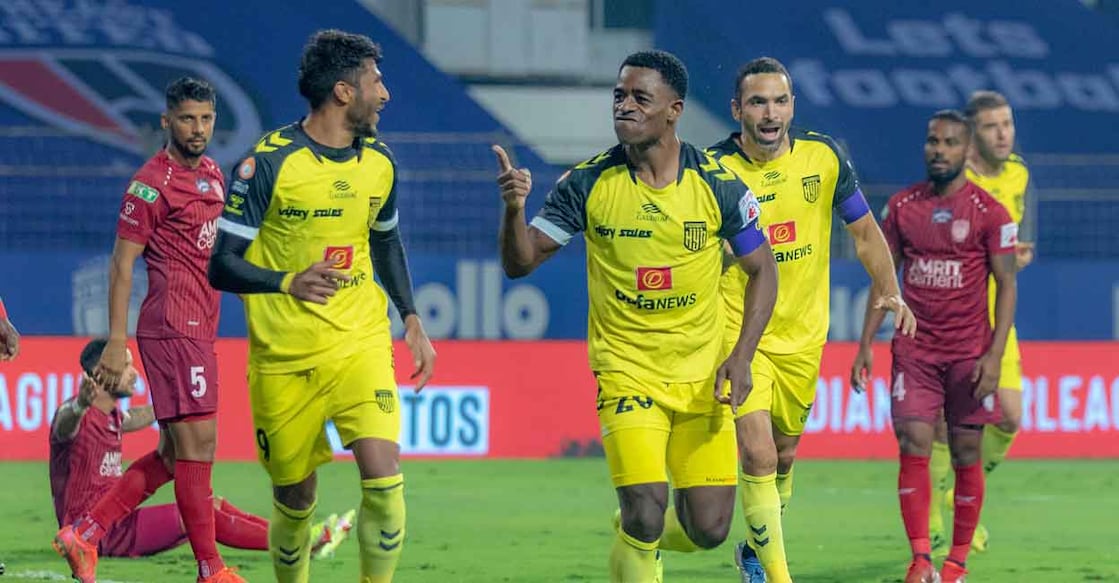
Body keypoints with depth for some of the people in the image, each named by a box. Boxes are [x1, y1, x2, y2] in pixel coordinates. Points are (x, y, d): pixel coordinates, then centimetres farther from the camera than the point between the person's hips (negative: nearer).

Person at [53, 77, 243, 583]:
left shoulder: (211, 174, 16)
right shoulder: (152, 184, -10)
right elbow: (121, 264, -11)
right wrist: (116, 343, -15)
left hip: (199, 331, 9)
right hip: (174, 329, -9)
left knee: (174, 454, 11)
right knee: (197, 445, -8)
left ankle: (84, 534, 16)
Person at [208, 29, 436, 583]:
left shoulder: (378, 161, 4)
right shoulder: (268, 162, -13)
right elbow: (222, 266, -13)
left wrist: (412, 320, 14)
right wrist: (288, 282, -30)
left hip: (361, 344, 3)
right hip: (284, 357, -3)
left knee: (383, 474, -16)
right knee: (294, 498, 6)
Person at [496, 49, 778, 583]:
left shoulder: (718, 185, -5)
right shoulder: (587, 184, -6)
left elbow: (762, 270, 6)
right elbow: (519, 263, -3)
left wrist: (741, 356, -6)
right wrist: (514, 209, -24)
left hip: (702, 377, 2)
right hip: (626, 373, -2)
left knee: (708, 530, 2)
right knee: (646, 514, -19)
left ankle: (633, 534, 35)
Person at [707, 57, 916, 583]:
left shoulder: (824, 157, -4)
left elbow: (864, 230, 8)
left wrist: (889, 291, -5)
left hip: (802, 336, 4)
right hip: (738, 335, -4)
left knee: (783, 453, 17)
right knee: (757, 456, -16)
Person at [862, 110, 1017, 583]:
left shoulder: (989, 213, -5)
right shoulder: (902, 206, 5)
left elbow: (1006, 285, -4)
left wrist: (995, 355, -13)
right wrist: (866, 343, 5)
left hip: (969, 353, -2)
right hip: (914, 349, 2)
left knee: (965, 455, 3)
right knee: (913, 448, -9)